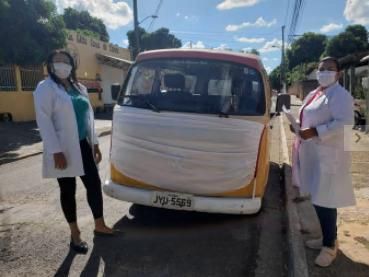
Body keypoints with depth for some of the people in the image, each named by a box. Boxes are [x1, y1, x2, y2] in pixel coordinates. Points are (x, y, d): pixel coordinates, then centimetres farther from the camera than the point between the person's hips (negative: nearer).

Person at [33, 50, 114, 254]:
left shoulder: (79, 88, 15)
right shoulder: (45, 88, -7)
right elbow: (44, 121, -14)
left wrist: (95, 143, 14)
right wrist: (56, 151, -20)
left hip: (84, 146, 6)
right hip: (64, 149, -6)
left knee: (94, 184, 10)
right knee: (68, 190, 5)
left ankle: (99, 225, 27)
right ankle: (74, 234, 20)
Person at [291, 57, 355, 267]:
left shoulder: (340, 95, -11)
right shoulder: (313, 94, 17)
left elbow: (345, 123, -22)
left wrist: (315, 132, -25)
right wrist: (300, 128, 6)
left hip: (329, 156, -9)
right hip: (313, 154, 9)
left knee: (325, 201, -4)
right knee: (318, 199, 14)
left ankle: (330, 246, 11)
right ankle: (327, 238, 29)